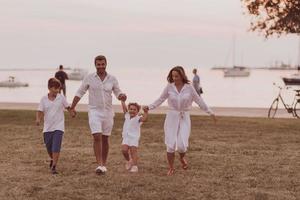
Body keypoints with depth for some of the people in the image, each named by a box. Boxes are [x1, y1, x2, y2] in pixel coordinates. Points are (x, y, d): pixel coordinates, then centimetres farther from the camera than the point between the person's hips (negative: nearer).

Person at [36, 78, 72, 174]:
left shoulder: (61, 98, -3)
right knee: (49, 148, 13)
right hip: (47, 128, 2)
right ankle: (52, 159, 43)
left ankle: (54, 167, -8)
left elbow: (67, 107, 8)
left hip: (58, 127, -2)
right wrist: (38, 119, -19)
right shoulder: (44, 99, -2)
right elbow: (40, 111, 0)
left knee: (56, 147, -13)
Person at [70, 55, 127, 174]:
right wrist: (72, 107, -2)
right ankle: (99, 165, -16)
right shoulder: (89, 78, -2)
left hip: (108, 112, 2)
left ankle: (104, 165, 22)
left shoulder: (112, 79, 2)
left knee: (105, 139, 10)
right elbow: (79, 93, 3)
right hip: (94, 112, -2)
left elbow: (118, 93, 8)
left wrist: (122, 96, -16)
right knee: (97, 137, -15)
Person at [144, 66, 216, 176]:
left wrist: (210, 112, 6)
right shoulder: (169, 87, -3)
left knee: (182, 145, -11)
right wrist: (149, 107, -7)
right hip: (171, 117, 1)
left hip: (184, 118, -1)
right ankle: (171, 168, 16)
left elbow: (199, 100, 4)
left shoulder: (189, 88, -4)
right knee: (170, 145, -2)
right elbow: (160, 99, 5)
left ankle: (182, 158, 24)